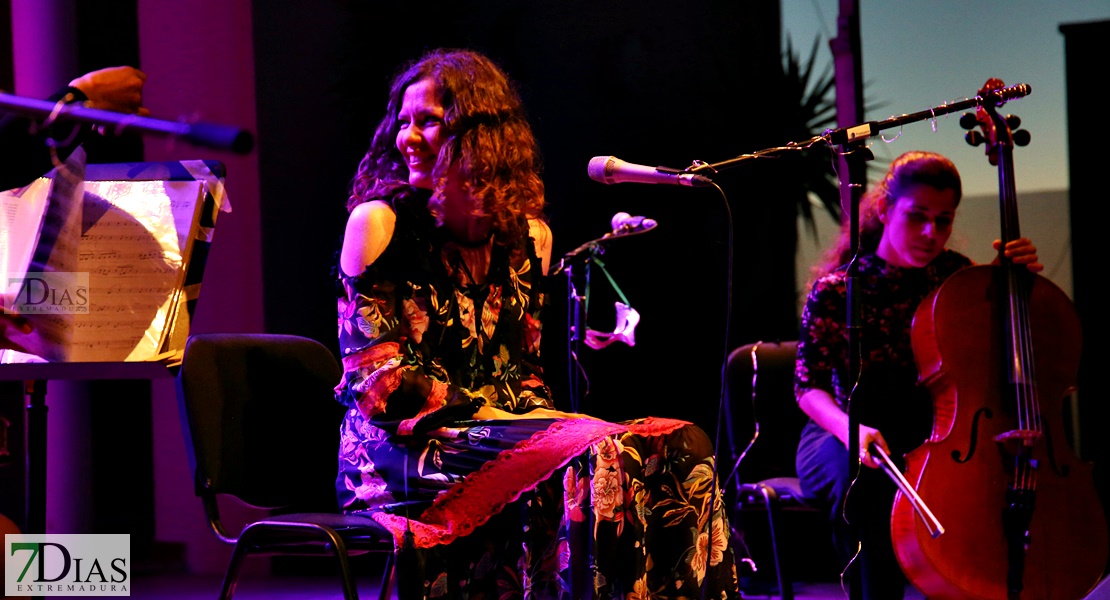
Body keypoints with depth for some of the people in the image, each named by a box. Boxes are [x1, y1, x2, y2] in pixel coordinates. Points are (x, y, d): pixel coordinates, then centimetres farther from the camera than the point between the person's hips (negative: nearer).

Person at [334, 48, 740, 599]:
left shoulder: (527, 237, 13)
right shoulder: (379, 222, -3)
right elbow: (375, 373, -8)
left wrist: (540, 416, -5)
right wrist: (480, 410, -15)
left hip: (500, 426, 6)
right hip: (404, 446, -6)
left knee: (677, 451, -17)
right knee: (597, 464, -30)